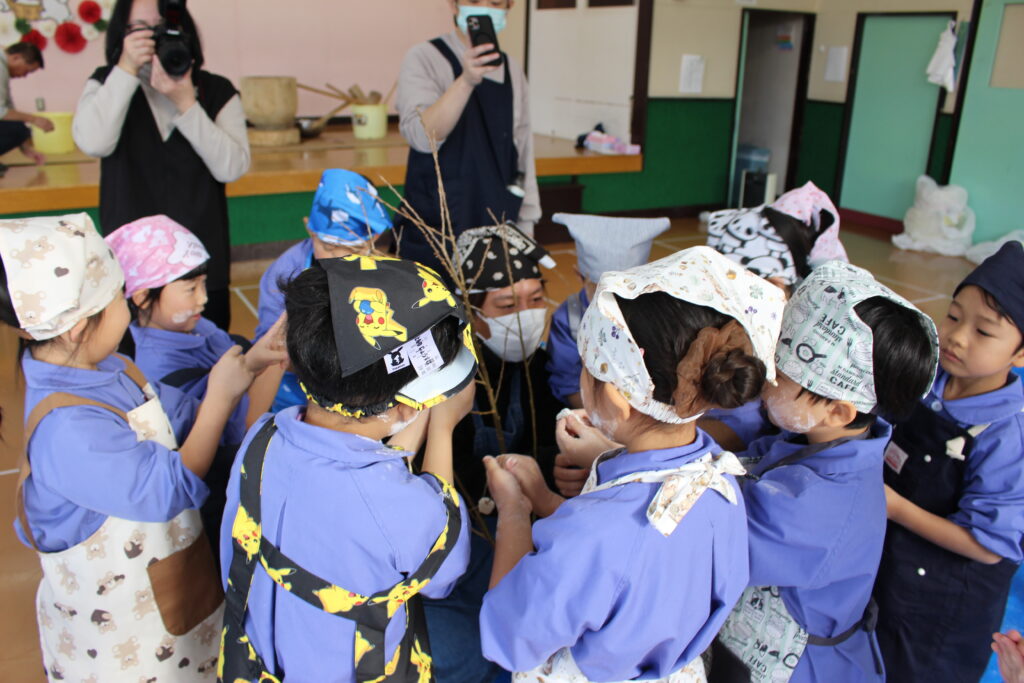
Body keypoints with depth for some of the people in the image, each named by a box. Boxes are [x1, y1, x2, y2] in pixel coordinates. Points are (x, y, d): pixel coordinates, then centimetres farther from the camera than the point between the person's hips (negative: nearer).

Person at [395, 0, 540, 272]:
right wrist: (466, 81, -32)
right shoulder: (425, 58, -4)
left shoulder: (511, 69, 11)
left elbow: (523, 150, 14)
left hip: (499, 227, 4)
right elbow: (422, 136, -19)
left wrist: (526, 224, 12)